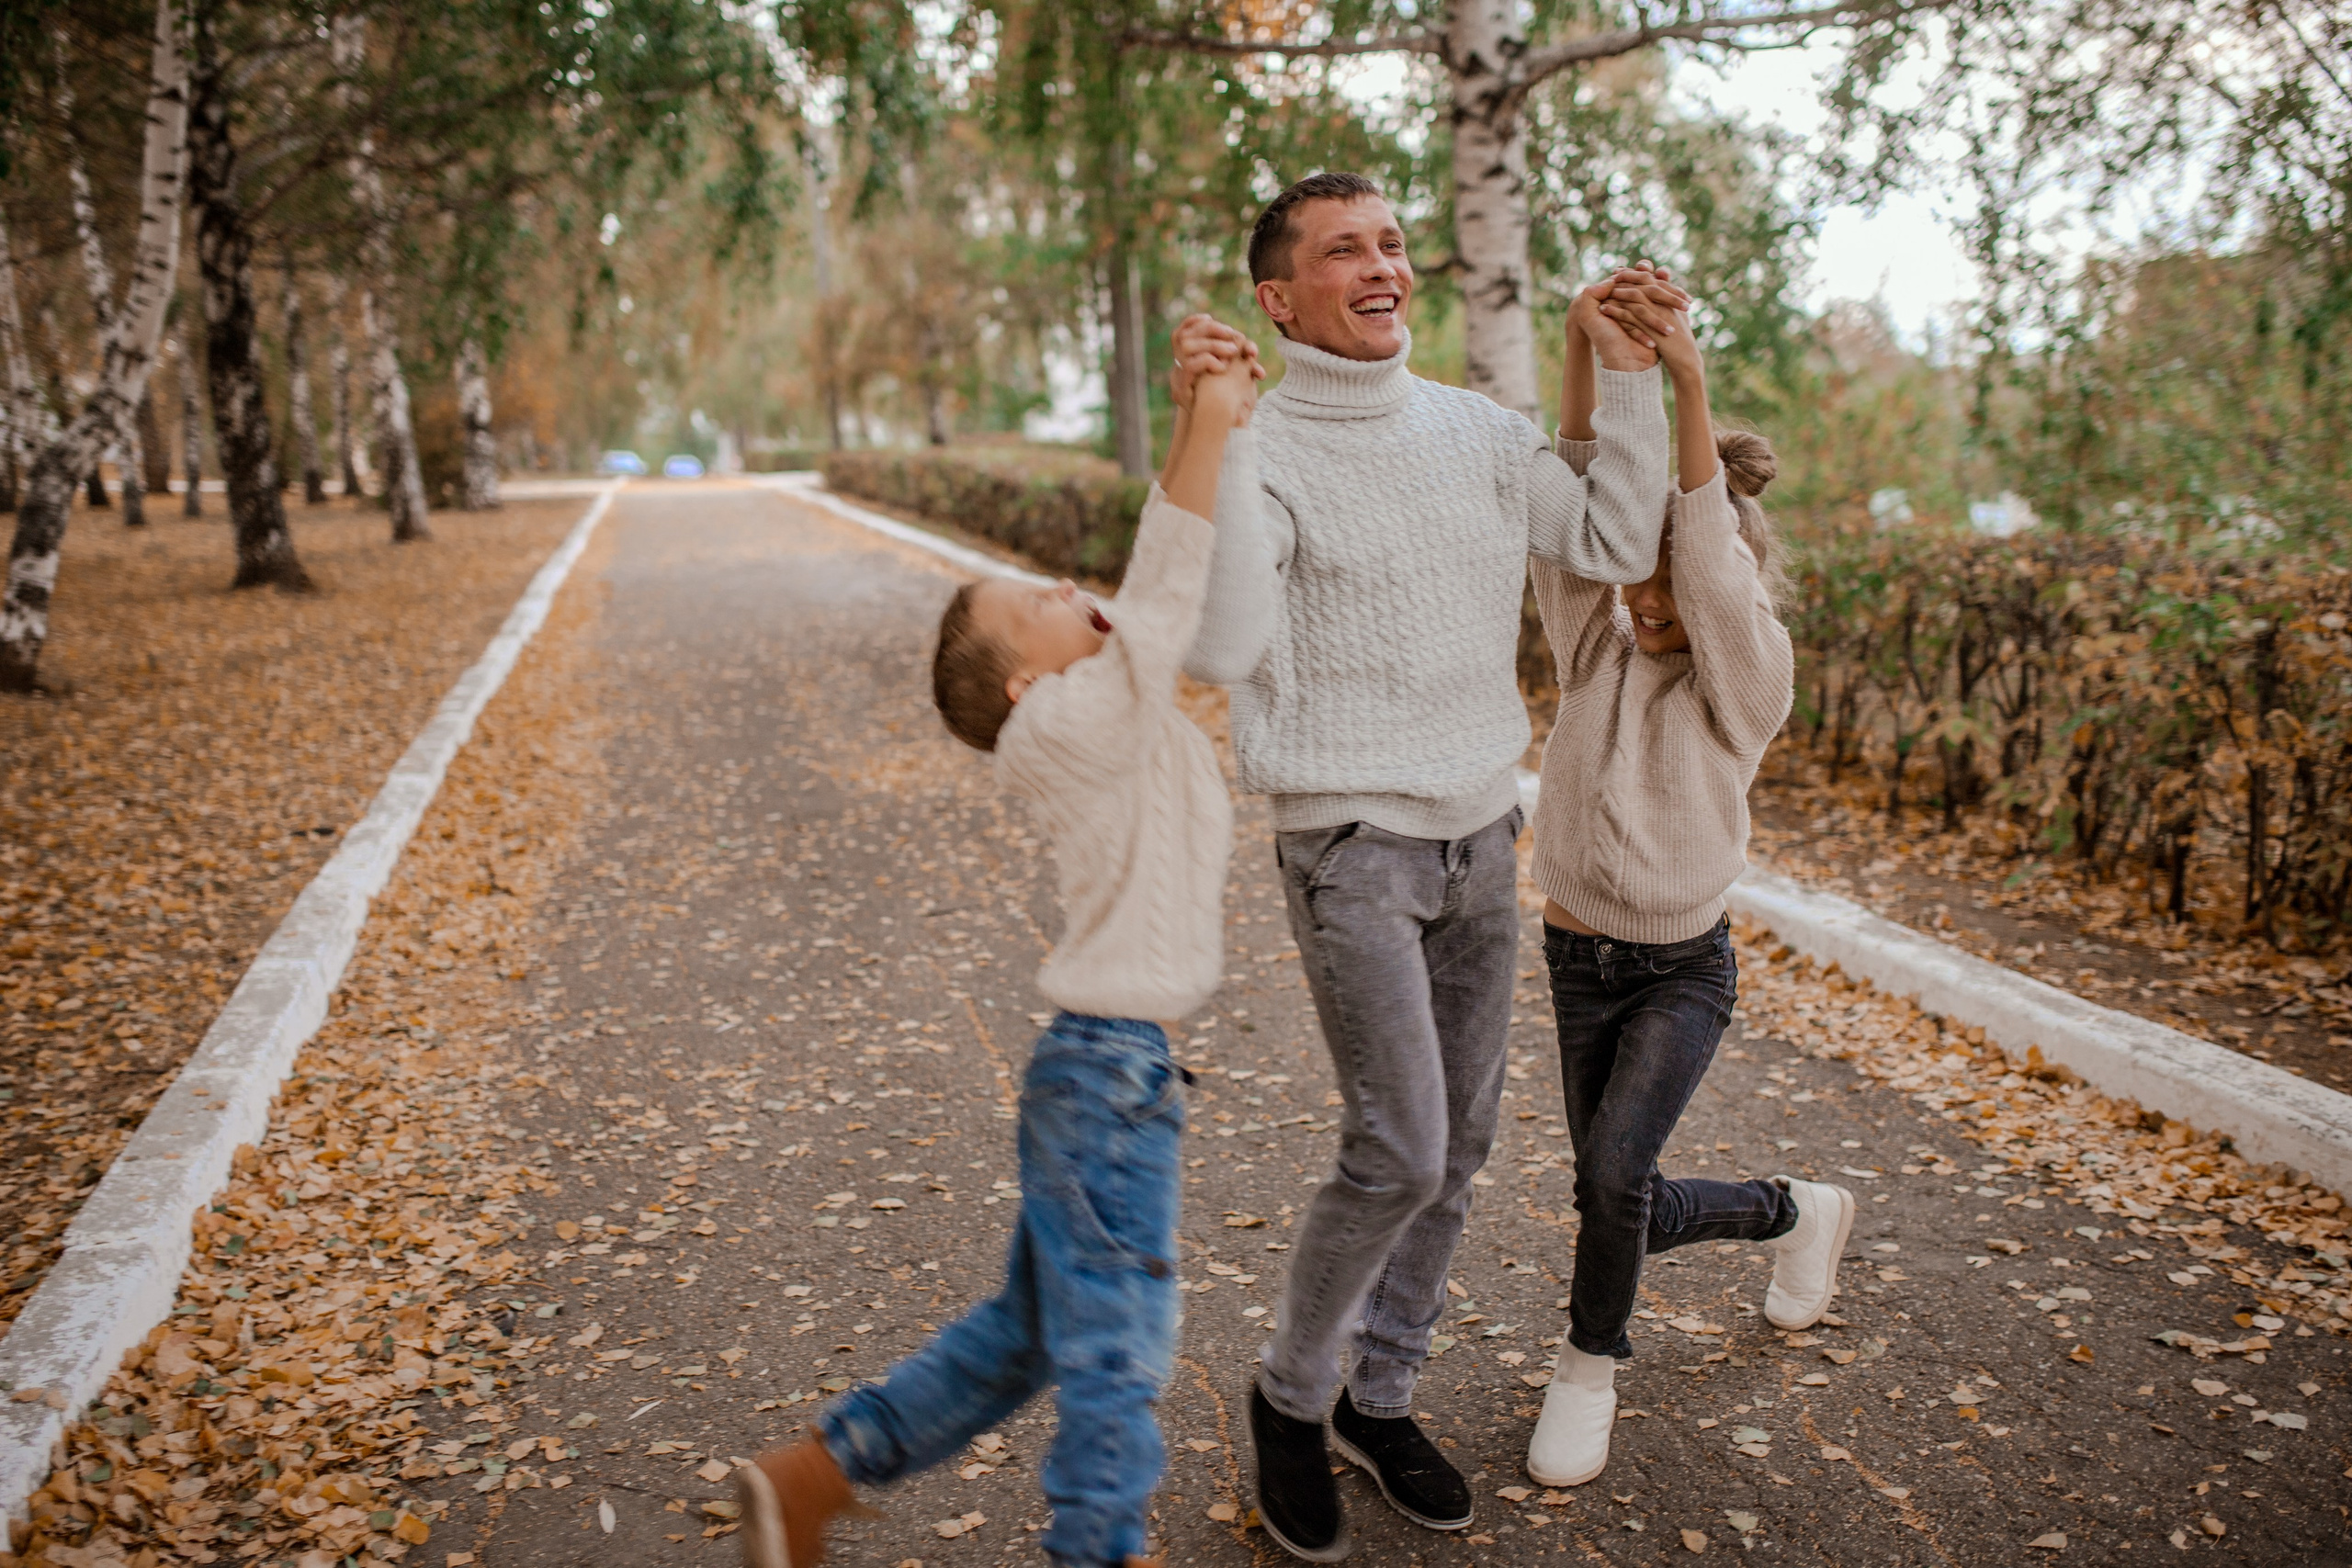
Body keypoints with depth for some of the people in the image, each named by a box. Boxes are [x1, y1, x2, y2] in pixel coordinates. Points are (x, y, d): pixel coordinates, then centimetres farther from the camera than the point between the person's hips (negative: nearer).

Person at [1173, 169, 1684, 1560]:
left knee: (1462, 1143, 12)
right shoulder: (1260, 454, -11)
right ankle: (1291, 1396, 17)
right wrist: (1214, 434, -32)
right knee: (1400, 1153, -10)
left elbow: (1618, 545, 2)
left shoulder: (1476, 430, 8)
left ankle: (1382, 1397, 32)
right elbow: (1220, 650, -27)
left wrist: (1631, 370, -5)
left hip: (1481, 835, 6)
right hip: (1350, 845, -6)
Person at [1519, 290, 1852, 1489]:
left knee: (1614, 1172, -24)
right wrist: (1585, 355, -30)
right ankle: (1795, 1213, 43)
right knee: (1628, 1207, 12)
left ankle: (1591, 1361, 6)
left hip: (1685, 970, -4)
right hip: (1579, 961, 4)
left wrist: (1691, 383, -40)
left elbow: (1712, 560, -30)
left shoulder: (1748, 678, -12)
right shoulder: (1599, 650, -4)